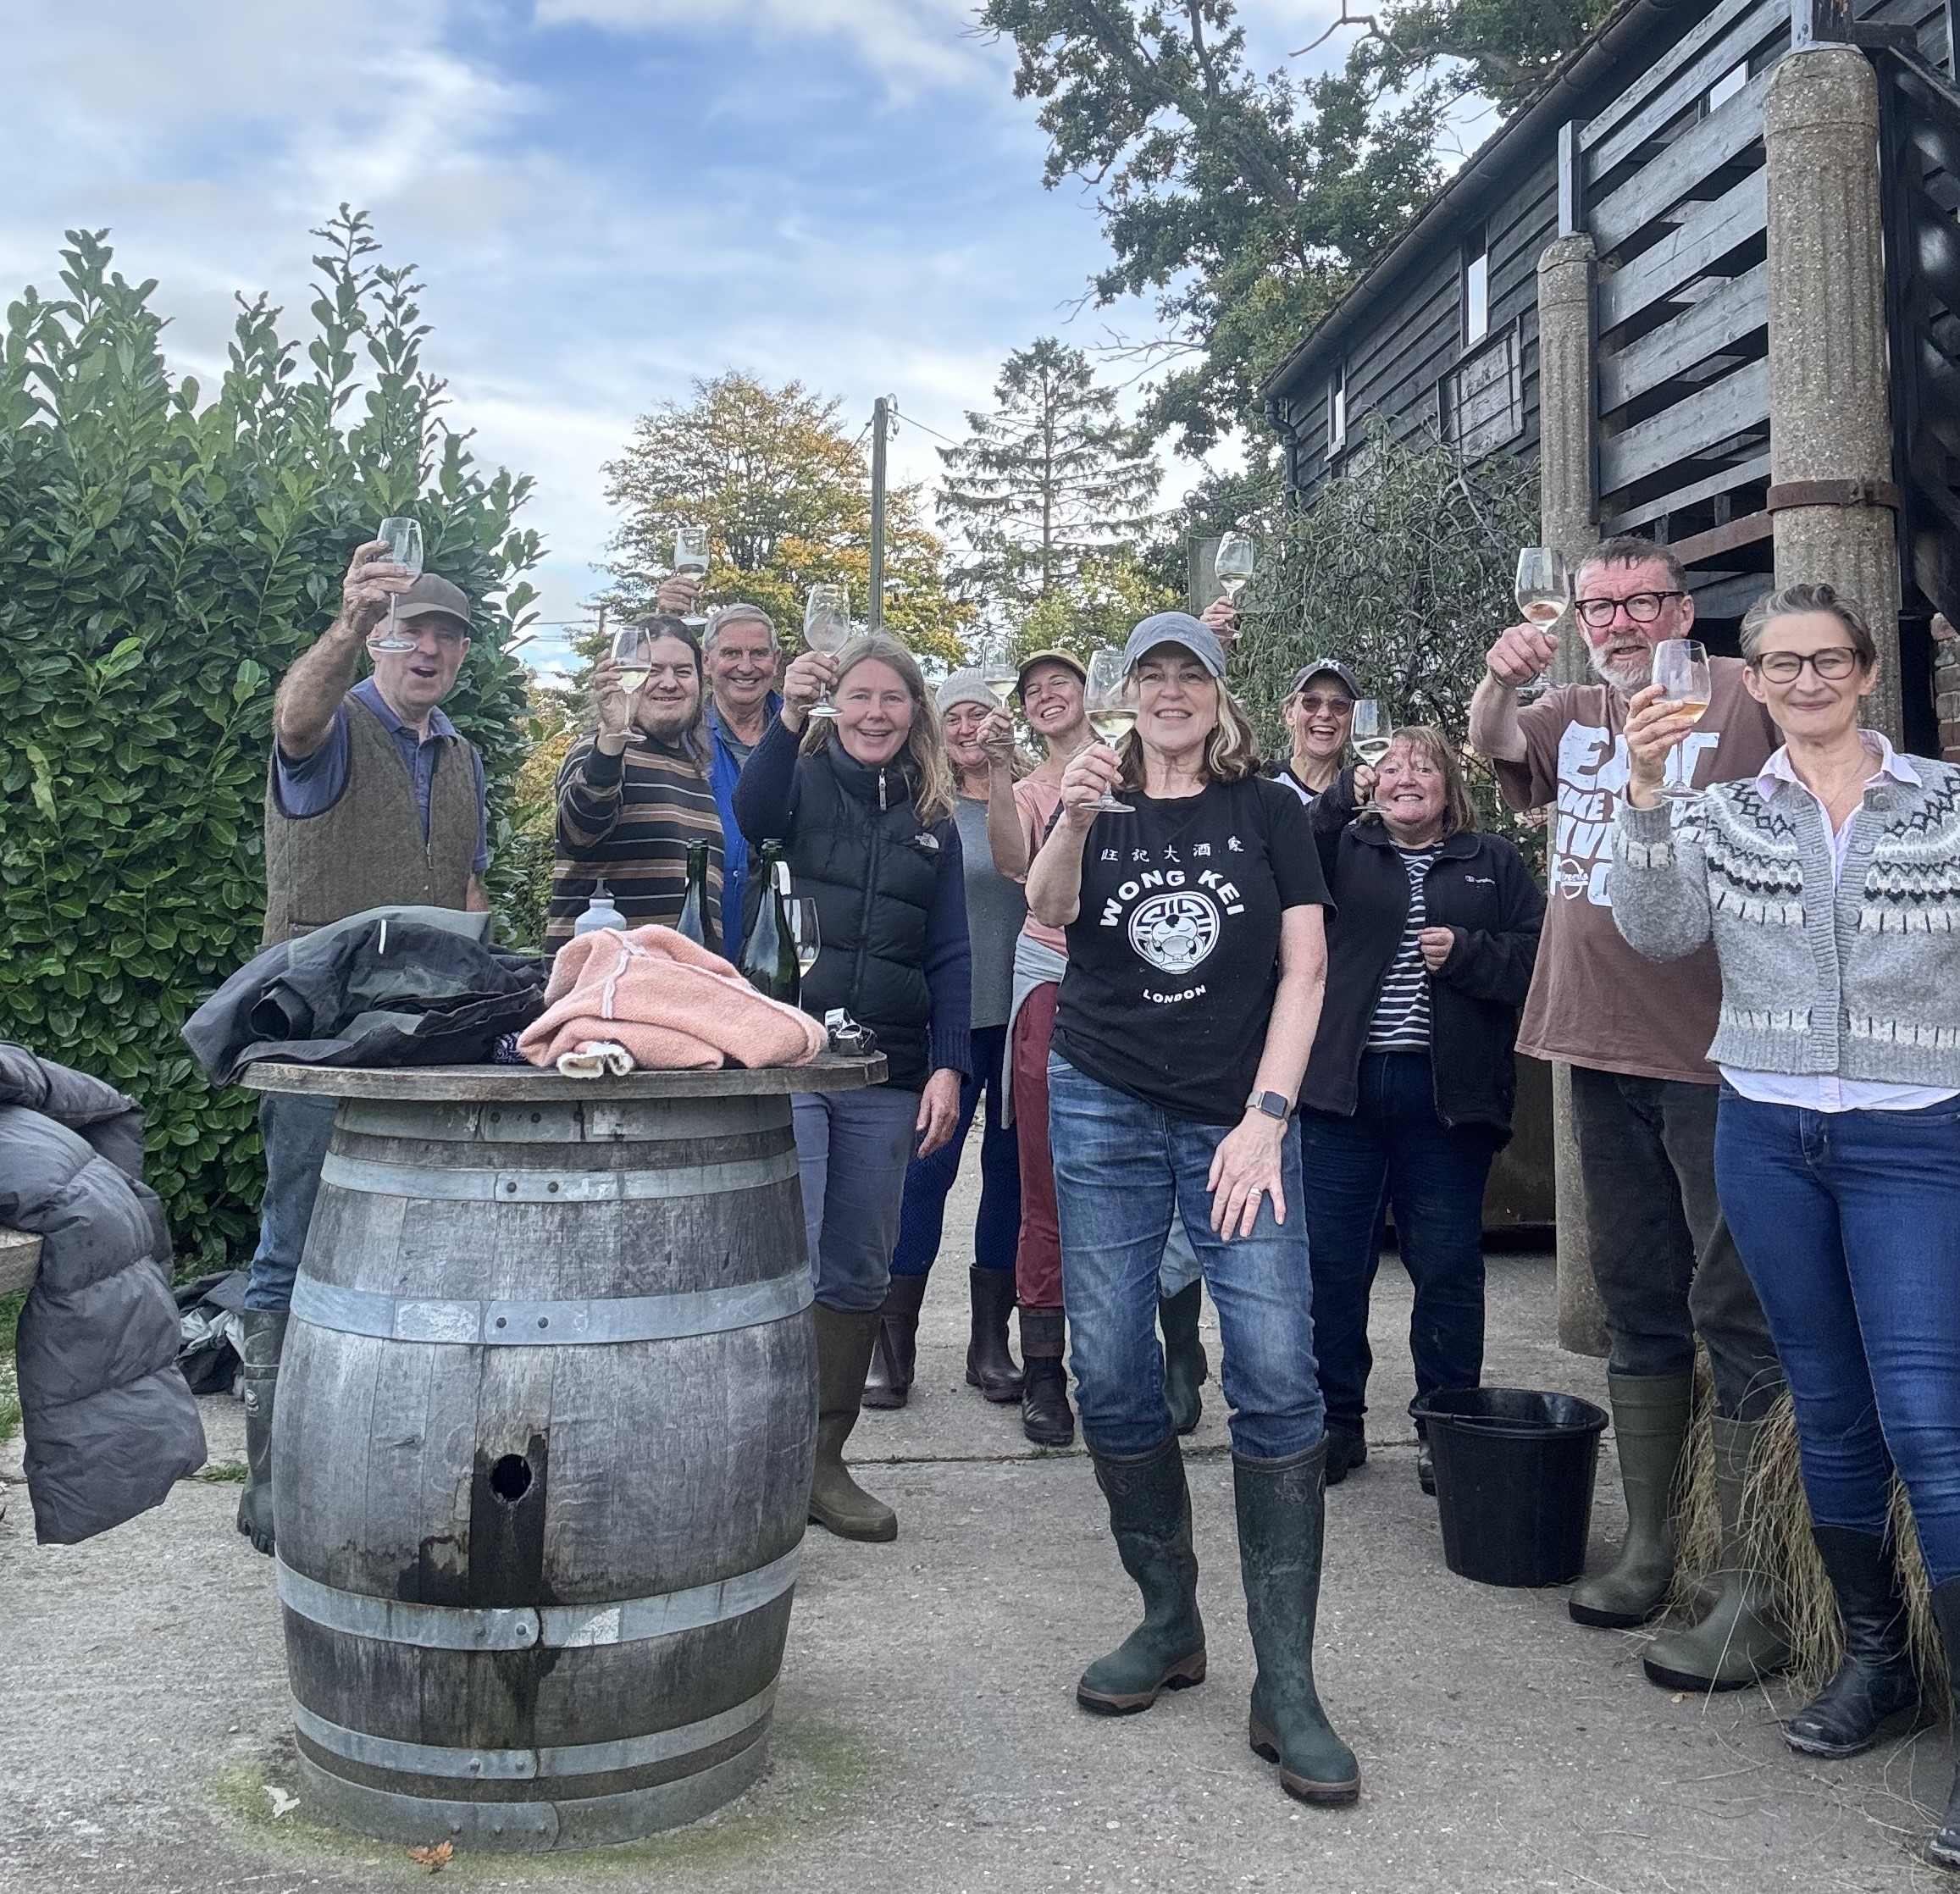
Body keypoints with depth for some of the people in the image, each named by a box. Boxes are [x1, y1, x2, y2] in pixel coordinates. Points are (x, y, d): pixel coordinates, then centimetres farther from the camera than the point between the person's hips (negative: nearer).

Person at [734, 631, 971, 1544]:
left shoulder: (932, 819, 14)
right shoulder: (801, 780, 5)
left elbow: (950, 955, 10)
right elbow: (750, 816, -20)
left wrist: (947, 1066, -1)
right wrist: (788, 718, -35)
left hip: (888, 1077, 4)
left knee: (858, 1275, 10)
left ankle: (824, 1459, 23)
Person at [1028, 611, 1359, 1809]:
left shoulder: (1268, 810, 8)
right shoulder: (1103, 804, 12)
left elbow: (1304, 969, 2)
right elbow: (1049, 914, -8)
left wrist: (1265, 1117, -8)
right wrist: (1073, 822, -28)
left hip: (1239, 1116, -2)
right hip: (1106, 1111, 2)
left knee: (1278, 1372, -12)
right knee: (1111, 1372, 3)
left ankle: (1287, 1687, -4)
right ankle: (1169, 1621, 22)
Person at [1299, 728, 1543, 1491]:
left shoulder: (1493, 863, 12)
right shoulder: (1343, 848, 11)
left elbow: (1539, 956, 5)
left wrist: (1466, 951, -10)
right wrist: (1341, 796, -18)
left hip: (1447, 1093, 0)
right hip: (1341, 1085, 0)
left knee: (1447, 1264, 6)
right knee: (1330, 1259, 4)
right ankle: (1334, 1420, 18)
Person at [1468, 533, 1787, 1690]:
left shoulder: (1745, 699, -3)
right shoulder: (1576, 714, 14)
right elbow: (1494, 742, 2)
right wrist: (1503, 681, -17)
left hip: (1715, 1054, -6)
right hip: (1602, 1047, 6)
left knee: (1738, 1312, -3)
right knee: (1638, 1303, 15)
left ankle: (1753, 1598, 5)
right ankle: (1648, 1546, 28)